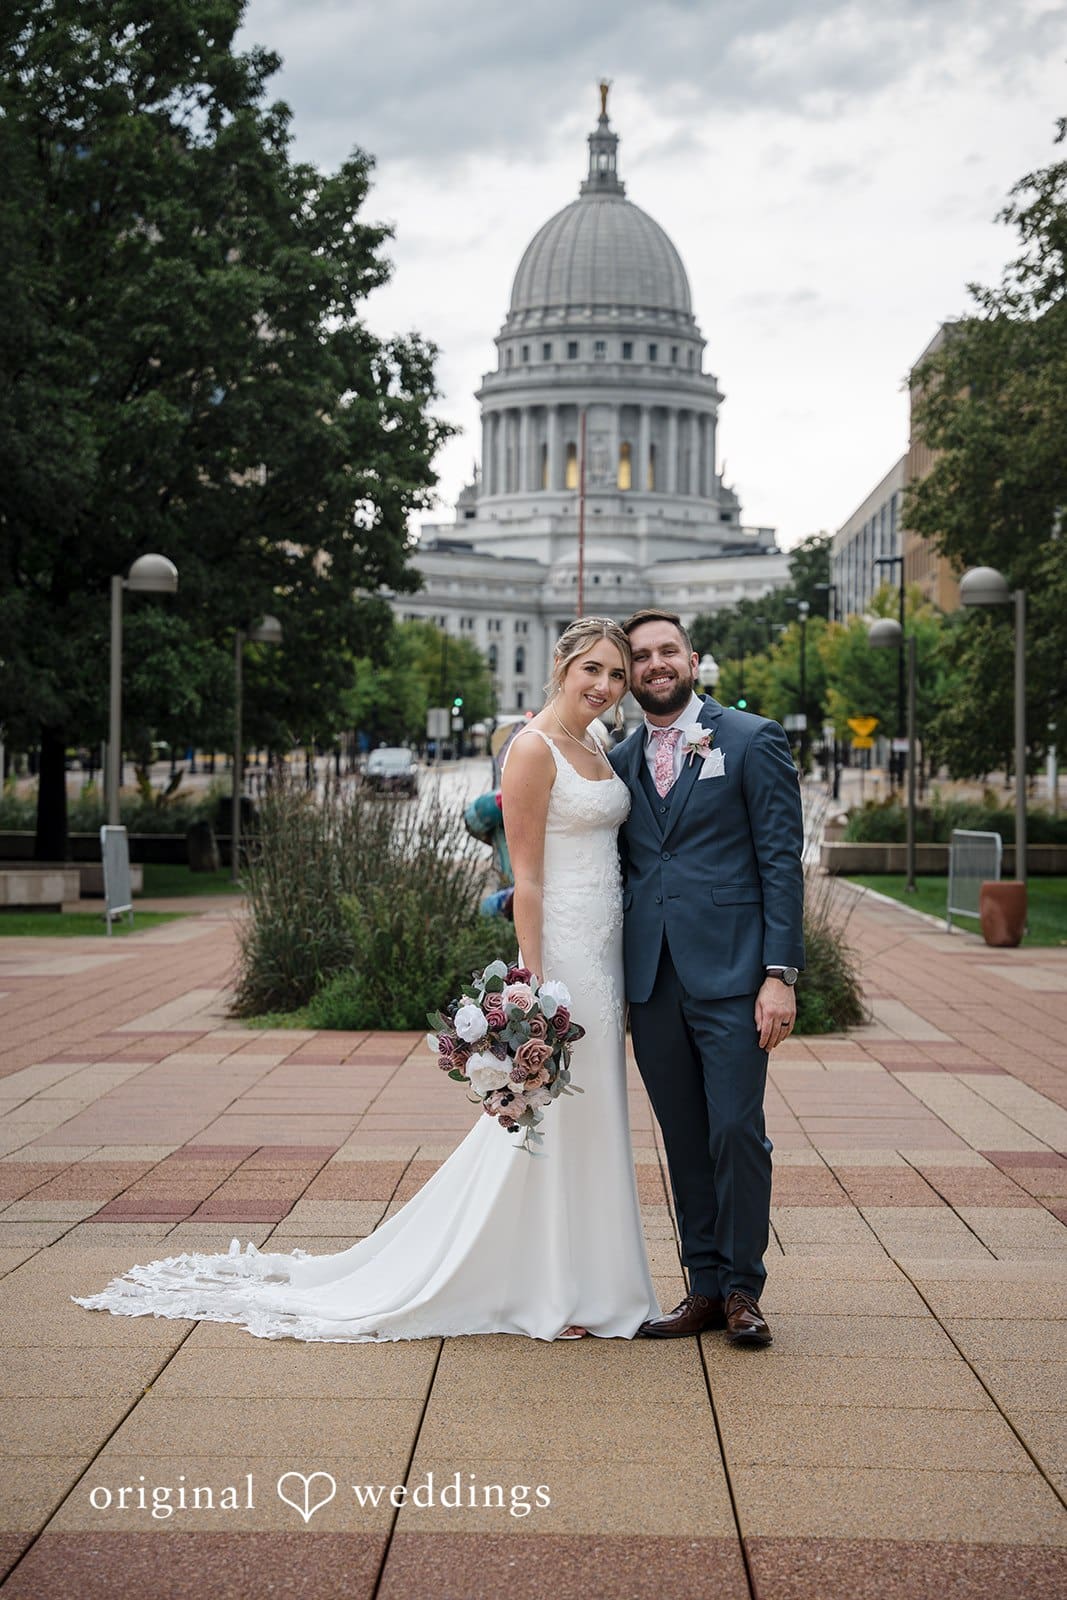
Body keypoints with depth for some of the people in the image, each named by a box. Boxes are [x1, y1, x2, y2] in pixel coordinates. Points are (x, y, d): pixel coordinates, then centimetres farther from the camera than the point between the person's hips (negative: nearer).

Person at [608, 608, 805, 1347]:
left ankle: (743, 1288, 9)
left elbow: (781, 861, -4)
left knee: (737, 1132, -6)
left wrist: (781, 973, -12)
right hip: (652, 980, 5)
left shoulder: (752, 740, 0)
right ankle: (705, 1286, 18)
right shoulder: (620, 760, 14)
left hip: (730, 977, -4)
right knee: (684, 1141, 9)